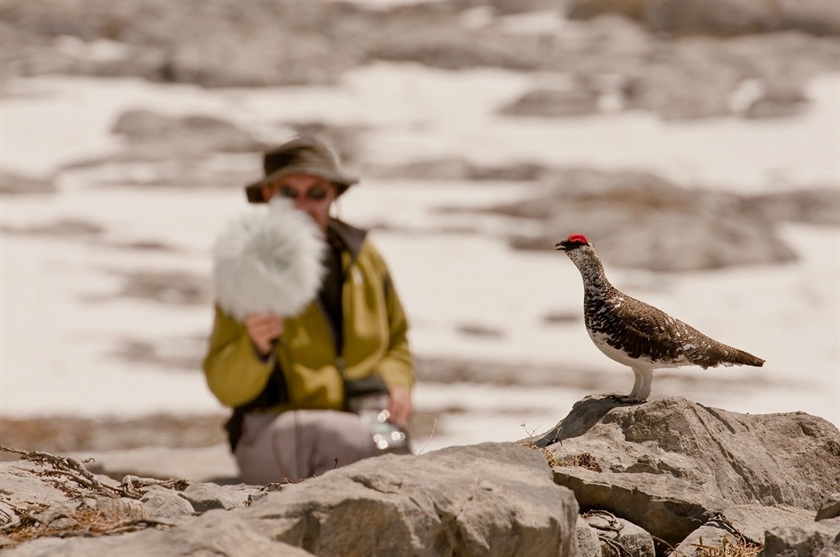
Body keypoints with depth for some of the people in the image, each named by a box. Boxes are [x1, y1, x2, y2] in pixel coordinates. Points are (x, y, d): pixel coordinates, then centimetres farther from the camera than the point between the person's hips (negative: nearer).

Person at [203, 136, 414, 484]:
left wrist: (396, 384, 4)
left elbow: (396, 342, 26)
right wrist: (256, 347, -31)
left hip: (365, 419, 4)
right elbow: (226, 388, -10)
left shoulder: (361, 256, 10)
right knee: (352, 439, -36)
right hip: (272, 433, -4)